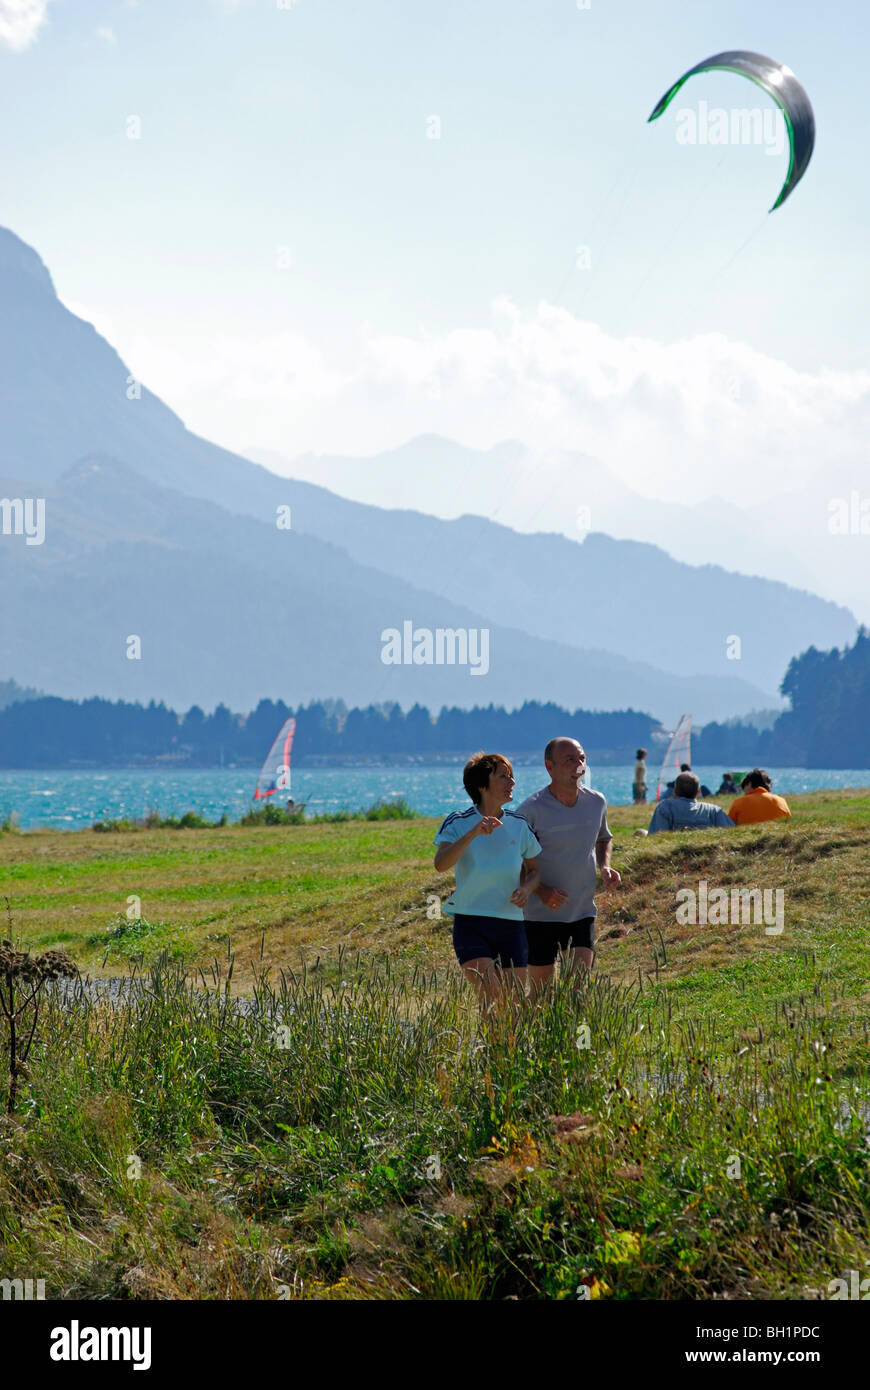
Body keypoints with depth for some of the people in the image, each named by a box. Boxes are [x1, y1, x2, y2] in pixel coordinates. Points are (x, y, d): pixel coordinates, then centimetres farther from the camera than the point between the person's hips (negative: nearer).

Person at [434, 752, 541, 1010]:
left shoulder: (518, 825, 8)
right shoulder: (458, 823, -3)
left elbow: (534, 870, 18)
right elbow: (441, 864, -19)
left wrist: (526, 888, -4)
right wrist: (473, 833, -29)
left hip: (511, 923, 4)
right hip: (471, 921, -4)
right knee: (489, 991, -21)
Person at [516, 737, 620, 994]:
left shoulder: (596, 802, 2)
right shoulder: (531, 809, -14)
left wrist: (605, 867, 3)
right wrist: (540, 890, -21)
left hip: (583, 913, 3)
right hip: (541, 915, -3)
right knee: (541, 994, 3)